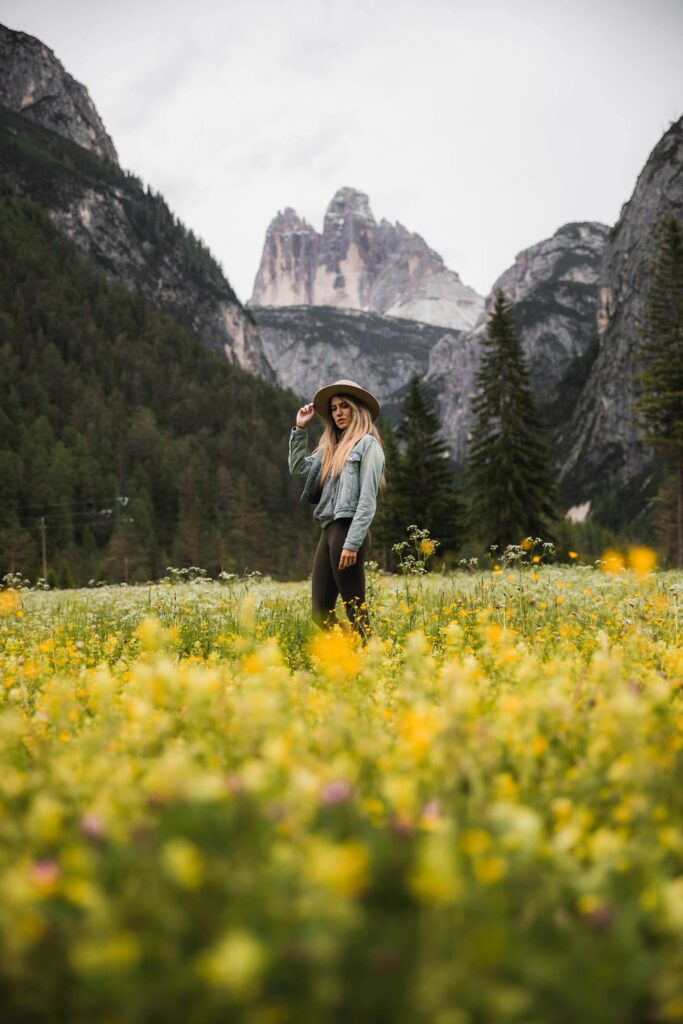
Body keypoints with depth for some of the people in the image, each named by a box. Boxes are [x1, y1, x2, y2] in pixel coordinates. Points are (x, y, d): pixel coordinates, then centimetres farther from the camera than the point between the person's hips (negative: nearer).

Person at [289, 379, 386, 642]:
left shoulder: (368, 444, -5)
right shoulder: (333, 446, 19)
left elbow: (367, 500, -12)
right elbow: (297, 466, 30)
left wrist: (352, 544, -19)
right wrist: (300, 428, 19)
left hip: (349, 532, -8)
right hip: (329, 532, 8)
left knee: (355, 609, -5)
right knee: (321, 613, 7)